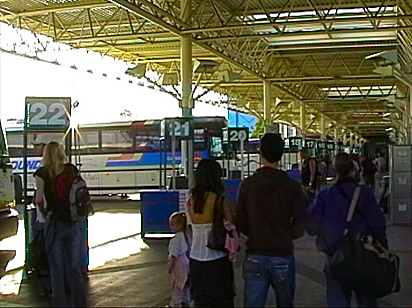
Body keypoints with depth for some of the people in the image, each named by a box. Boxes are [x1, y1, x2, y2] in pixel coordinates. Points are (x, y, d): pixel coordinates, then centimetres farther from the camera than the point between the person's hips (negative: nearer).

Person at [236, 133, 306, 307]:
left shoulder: (248, 185, -3)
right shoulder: (292, 187, -8)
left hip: (254, 257, 1)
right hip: (282, 256, -1)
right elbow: (299, 227, -5)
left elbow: (241, 223, 1)